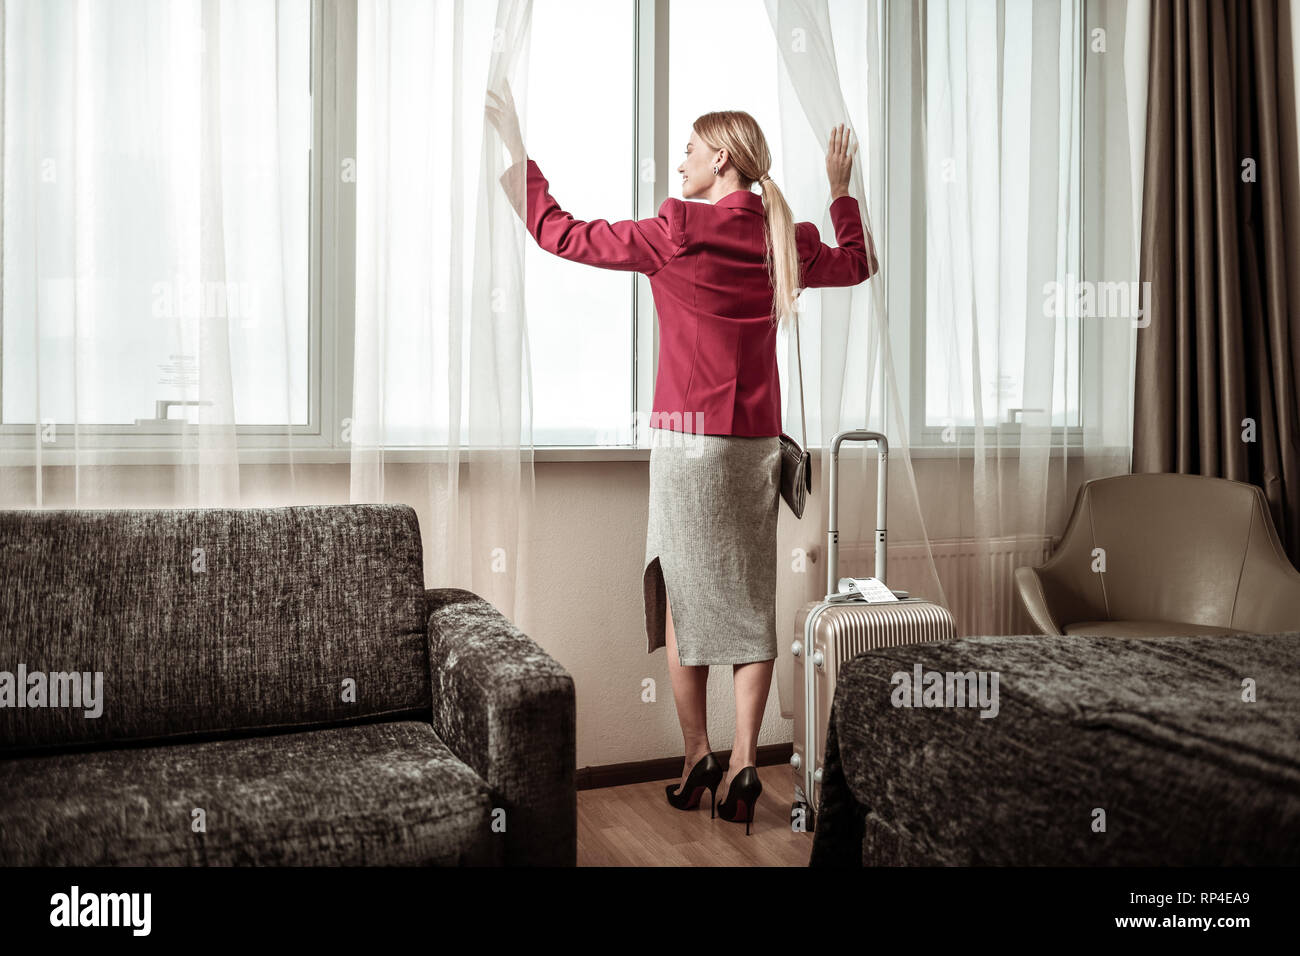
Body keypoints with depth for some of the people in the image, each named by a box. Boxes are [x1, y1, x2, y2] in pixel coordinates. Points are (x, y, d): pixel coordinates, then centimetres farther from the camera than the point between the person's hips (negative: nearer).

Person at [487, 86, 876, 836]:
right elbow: (858, 264, 26)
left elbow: (558, 233, -3)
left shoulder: (676, 233, -9)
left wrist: (518, 151, 8)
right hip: (759, 444, 5)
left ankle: (697, 760, 11)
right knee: (752, 600, 7)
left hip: (690, 438, -5)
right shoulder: (784, 240, 6)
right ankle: (744, 767, 9)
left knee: (684, 597, 7)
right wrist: (842, 188, 35)